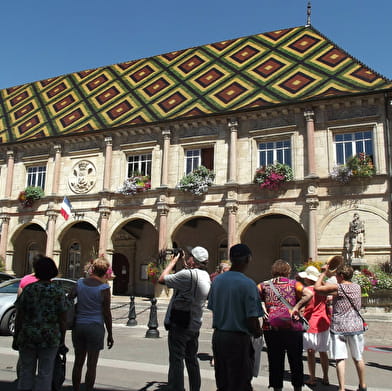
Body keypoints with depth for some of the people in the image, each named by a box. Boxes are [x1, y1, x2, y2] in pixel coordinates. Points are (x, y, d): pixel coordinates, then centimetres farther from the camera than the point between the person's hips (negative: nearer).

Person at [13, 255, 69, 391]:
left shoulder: (28, 289, -4)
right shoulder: (59, 292, -5)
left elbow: (19, 317, -2)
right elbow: (63, 319, -5)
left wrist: (16, 337, 9)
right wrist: (62, 339, 6)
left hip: (27, 336, 1)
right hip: (50, 338, -1)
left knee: (26, 371, 14)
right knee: (45, 373, 10)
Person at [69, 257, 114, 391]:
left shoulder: (80, 283, 1)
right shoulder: (104, 288, -9)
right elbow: (106, 313, -7)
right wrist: (110, 334, 1)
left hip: (78, 325, 4)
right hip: (95, 327, -4)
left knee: (78, 362, 14)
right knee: (91, 365, 4)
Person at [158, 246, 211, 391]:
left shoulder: (188, 274, -21)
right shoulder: (205, 276, 5)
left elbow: (162, 279, -15)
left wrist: (173, 261, -4)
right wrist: (183, 261, 21)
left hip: (179, 325, -8)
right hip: (195, 325, 9)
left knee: (176, 360, -3)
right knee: (192, 360, 20)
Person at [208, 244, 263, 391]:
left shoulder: (217, 280, 2)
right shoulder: (248, 284, -17)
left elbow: (212, 308, 8)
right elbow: (252, 318, -17)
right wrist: (258, 332, 3)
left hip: (217, 336, 6)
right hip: (238, 339, -6)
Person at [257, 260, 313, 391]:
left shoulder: (265, 285, 6)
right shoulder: (293, 284, 1)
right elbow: (309, 294, -14)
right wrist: (296, 307, -9)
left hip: (270, 327, 2)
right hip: (292, 326, -1)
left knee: (274, 361, 11)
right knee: (296, 361, 14)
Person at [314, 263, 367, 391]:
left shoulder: (337, 288, -12)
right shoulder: (357, 287, 4)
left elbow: (316, 288, -6)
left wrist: (324, 273, 4)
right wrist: (325, 279, 25)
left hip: (338, 328, -4)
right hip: (355, 327, 5)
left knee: (340, 359, -1)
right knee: (358, 358, 18)